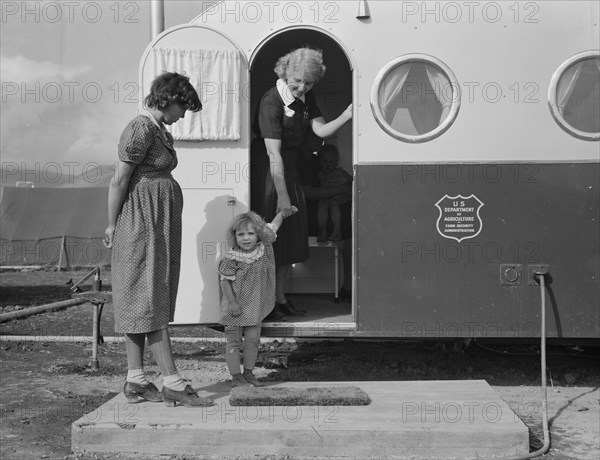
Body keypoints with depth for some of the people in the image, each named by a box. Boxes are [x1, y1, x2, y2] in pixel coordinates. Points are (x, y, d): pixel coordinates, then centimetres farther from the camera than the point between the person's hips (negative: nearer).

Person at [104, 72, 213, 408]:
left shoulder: (157, 130, 16)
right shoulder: (141, 130, -14)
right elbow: (119, 182, -13)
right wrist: (113, 226, -7)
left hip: (159, 226, 10)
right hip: (144, 223, -10)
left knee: (142, 302, 9)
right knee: (151, 302, -7)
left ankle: (136, 381, 14)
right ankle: (173, 383, -5)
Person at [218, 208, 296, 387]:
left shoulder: (263, 247, -3)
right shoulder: (231, 258, -17)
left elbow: (272, 226, 13)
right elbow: (225, 280, -14)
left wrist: (283, 213, 7)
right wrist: (232, 302, -18)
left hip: (255, 305, 5)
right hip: (235, 306, -5)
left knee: (253, 339, 10)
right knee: (234, 341, 2)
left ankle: (248, 373, 22)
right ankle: (236, 376, 9)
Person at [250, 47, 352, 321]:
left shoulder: (305, 98, 4)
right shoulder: (271, 102, -20)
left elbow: (321, 129, -4)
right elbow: (273, 154, -23)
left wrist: (346, 116, -20)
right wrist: (282, 196, -25)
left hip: (290, 170, 8)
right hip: (267, 174, -8)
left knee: (290, 238, 11)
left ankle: (281, 299, 22)